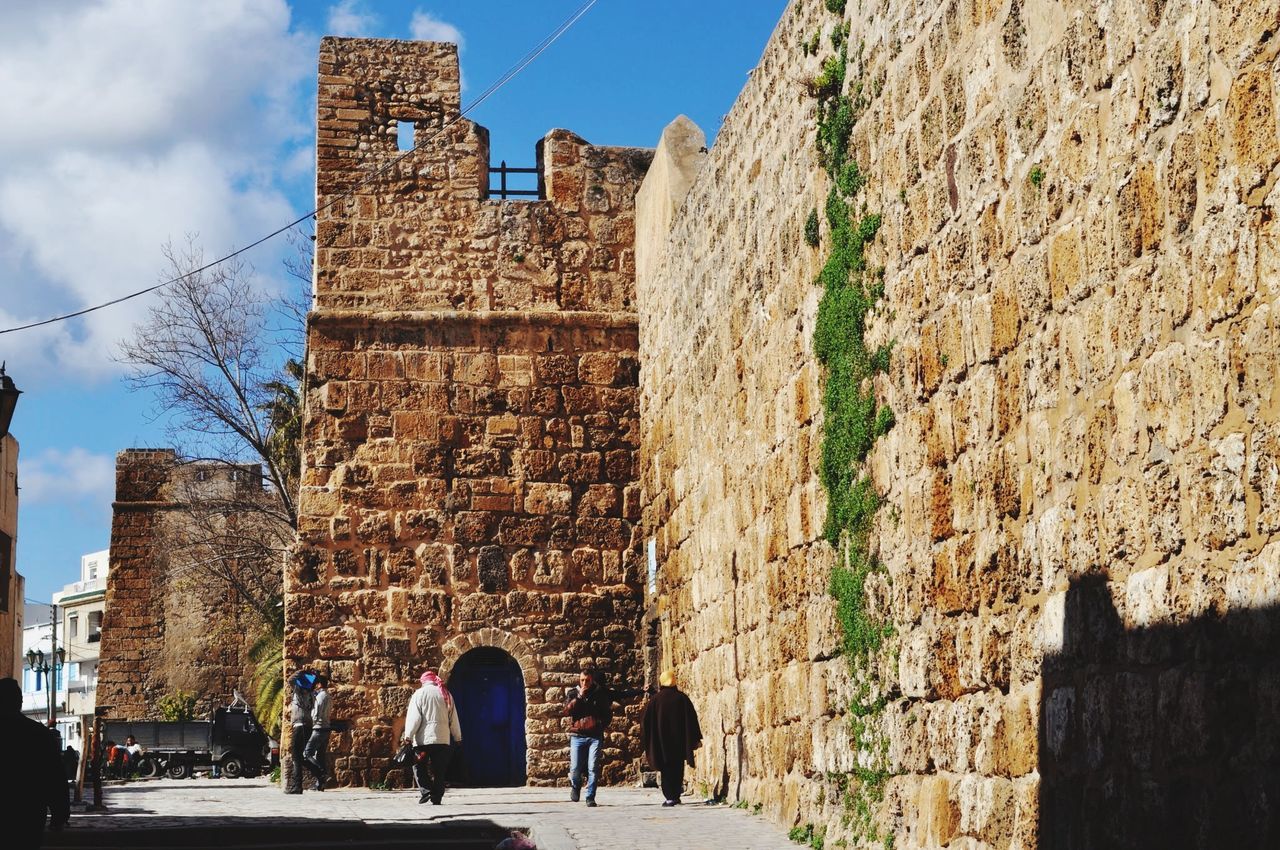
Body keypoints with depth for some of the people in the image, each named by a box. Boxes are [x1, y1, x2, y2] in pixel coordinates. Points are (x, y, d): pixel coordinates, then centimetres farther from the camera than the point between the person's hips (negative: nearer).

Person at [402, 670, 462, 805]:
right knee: (439, 770, 6)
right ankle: (437, 798, 3)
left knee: (419, 766, 6)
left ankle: (425, 791, -11)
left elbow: (414, 717, -8)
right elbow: (453, 718, 15)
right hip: (443, 738, 3)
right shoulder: (446, 694, 12)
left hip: (424, 738, -3)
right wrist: (458, 737, 22)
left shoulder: (419, 694, -1)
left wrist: (408, 735, -7)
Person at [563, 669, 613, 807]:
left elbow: (608, 714, 16)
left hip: (595, 736, 0)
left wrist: (601, 725, 2)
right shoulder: (573, 693, 8)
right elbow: (567, 710, -7)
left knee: (593, 769, -7)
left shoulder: (599, 693, 8)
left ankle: (590, 797, 3)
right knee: (575, 769, -4)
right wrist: (579, 696, -13)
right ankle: (575, 786, 27)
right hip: (577, 735, 0)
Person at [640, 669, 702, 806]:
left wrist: (646, 741, 8)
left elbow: (645, 719, -2)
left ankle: (669, 797, -5)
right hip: (679, 741, 1)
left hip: (662, 741, -1)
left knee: (666, 769, 5)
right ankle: (676, 796, 13)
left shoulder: (656, 699, -4)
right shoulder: (681, 698, -2)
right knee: (678, 768, 14)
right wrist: (696, 738, 3)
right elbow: (692, 717, -2)